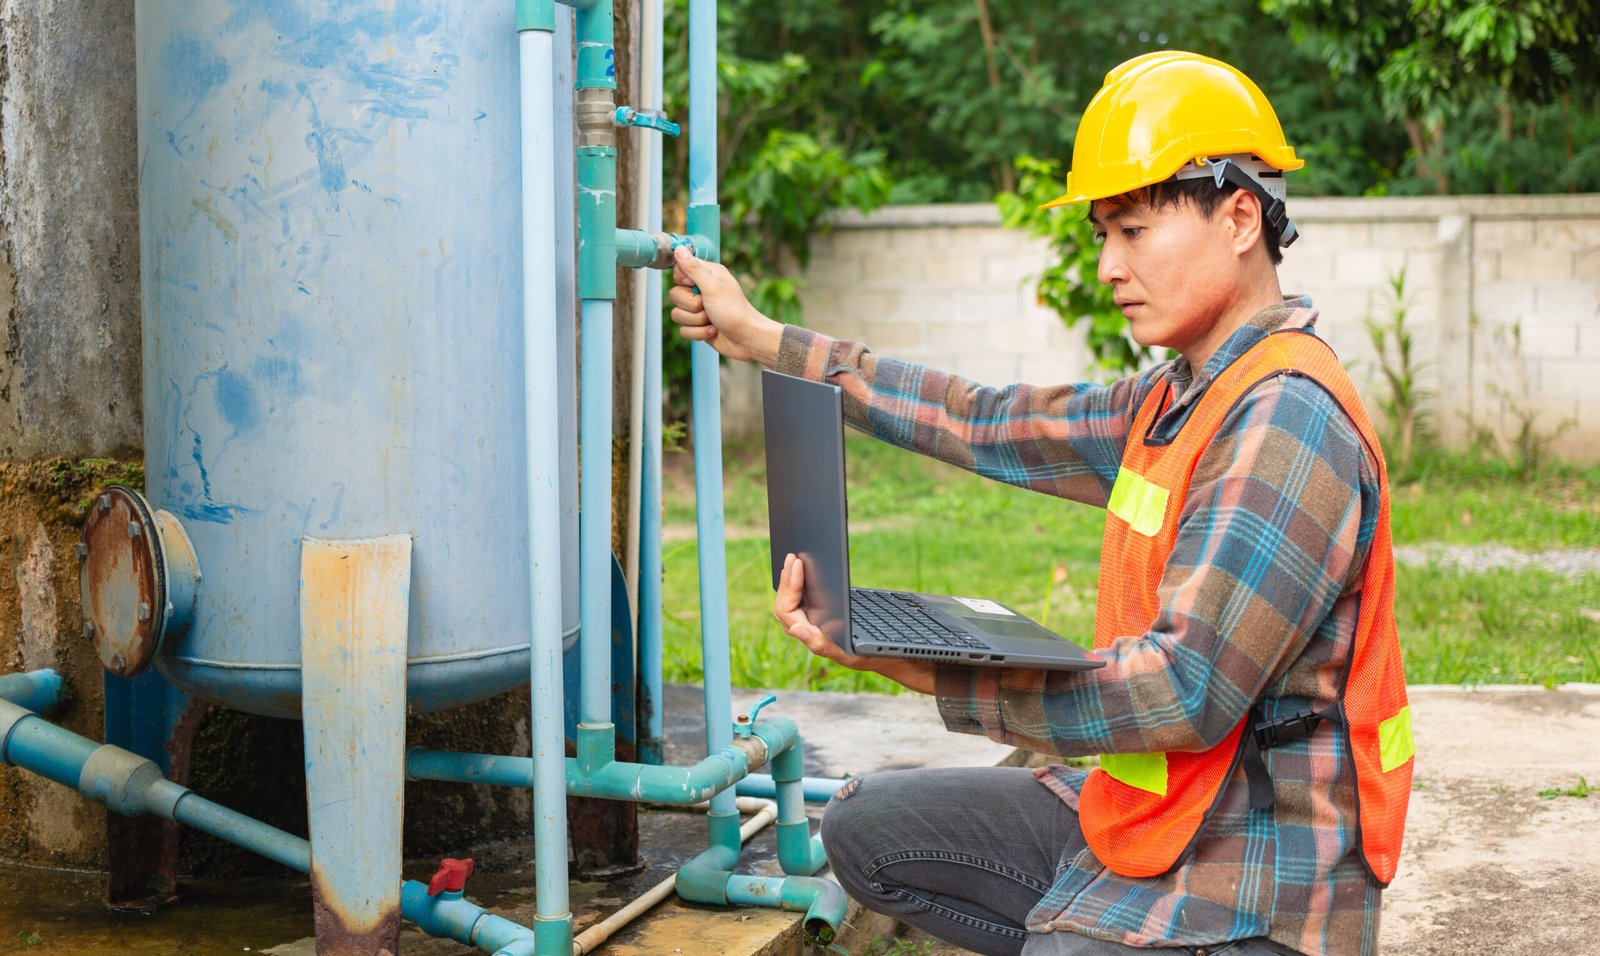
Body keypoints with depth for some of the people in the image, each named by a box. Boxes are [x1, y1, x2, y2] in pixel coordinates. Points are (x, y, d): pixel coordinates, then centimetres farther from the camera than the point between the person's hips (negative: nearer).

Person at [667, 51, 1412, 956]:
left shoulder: (1289, 424, -21)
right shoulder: (1179, 399, 9)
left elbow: (1182, 693, -26)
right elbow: (992, 425, 13)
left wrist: (918, 667, -27)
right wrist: (765, 339, 17)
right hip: (1141, 816, 10)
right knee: (866, 827, 13)